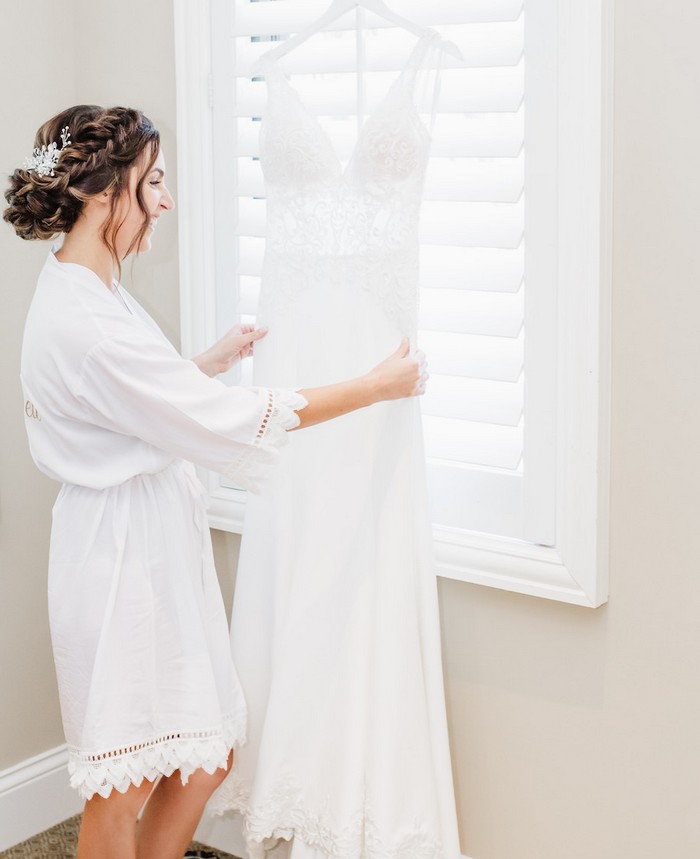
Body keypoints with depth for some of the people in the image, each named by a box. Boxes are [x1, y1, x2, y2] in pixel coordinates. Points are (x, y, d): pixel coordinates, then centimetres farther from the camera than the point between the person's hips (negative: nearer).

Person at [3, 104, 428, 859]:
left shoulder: (89, 291, 8)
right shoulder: (83, 323, -25)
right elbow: (238, 421, -23)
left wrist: (217, 358, 24)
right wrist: (375, 386, -14)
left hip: (158, 545, 10)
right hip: (122, 551, -10)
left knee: (206, 754, 15)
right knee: (127, 780, 6)